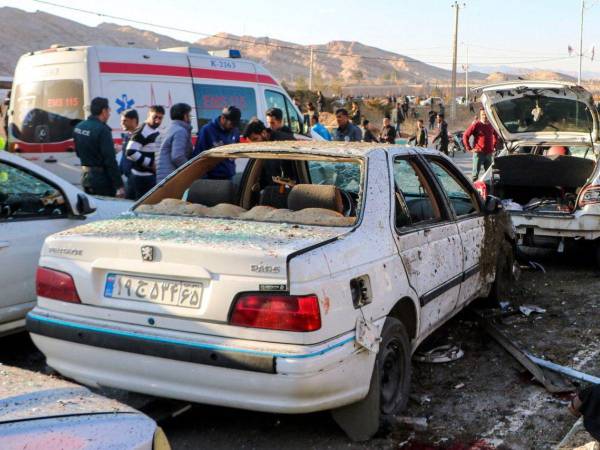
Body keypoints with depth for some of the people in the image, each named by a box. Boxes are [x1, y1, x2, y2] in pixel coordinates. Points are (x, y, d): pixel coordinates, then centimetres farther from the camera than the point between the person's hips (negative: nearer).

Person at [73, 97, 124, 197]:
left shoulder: (78, 127, 6)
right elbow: (110, 160, -21)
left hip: (85, 176, 8)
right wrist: (119, 185, -20)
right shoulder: (102, 129, -18)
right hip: (101, 179, -8)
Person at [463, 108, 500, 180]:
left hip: (489, 153, 5)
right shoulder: (476, 124, -7)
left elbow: (496, 135, 27)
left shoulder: (491, 125, 8)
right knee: (475, 172, -4)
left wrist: (494, 146, 16)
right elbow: (465, 135, -8)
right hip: (479, 153, -5)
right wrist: (469, 148, -10)